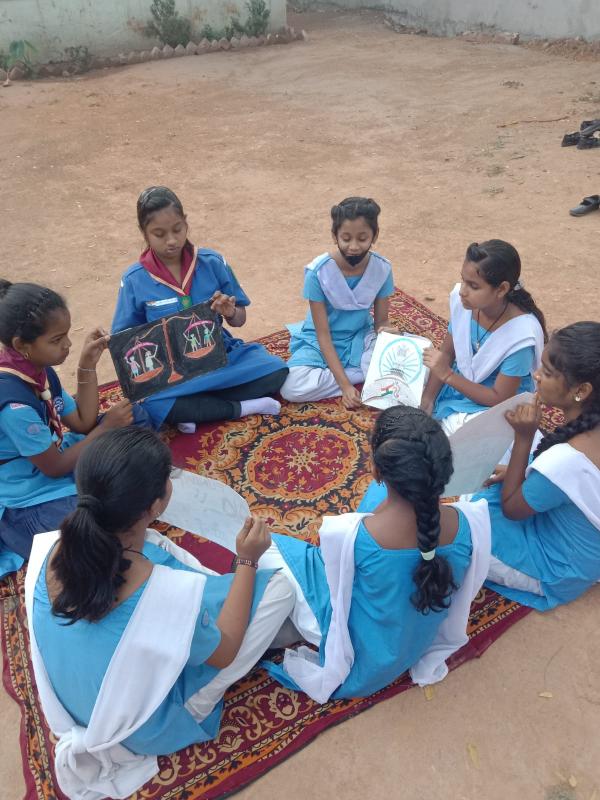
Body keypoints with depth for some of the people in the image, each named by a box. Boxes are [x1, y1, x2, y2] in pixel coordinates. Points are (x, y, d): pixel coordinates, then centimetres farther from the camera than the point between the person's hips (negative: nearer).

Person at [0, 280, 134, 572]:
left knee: (134, 417, 6)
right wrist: (108, 426, -15)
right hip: (32, 501, -8)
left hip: (55, 457, 8)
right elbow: (55, 468, -22)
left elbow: (83, 423, -1)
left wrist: (88, 365, -10)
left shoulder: (39, 369, -7)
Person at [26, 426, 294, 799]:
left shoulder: (49, 548, -22)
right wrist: (247, 562, -11)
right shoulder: (169, 593, -38)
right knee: (277, 586, -5)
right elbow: (224, 653, -16)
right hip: (148, 730, -5)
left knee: (156, 546, 12)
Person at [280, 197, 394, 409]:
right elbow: (323, 334, -20)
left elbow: (382, 321, -3)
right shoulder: (318, 272, -23)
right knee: (292, 388, -30)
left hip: (360, 339, 1)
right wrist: (345, 384, -27)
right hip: (321, 343, 0)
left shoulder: (382, 268, -13)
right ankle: (361, 376, -16)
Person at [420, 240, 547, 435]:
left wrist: (448, 375, -26)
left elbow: (499, 399, -21)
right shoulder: (462, 301, -17)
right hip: (459, 383, 5)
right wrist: (426, 402, -11)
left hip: (494, 409, -5)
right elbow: (446, 354, -3)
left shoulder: (521, 334, -30)